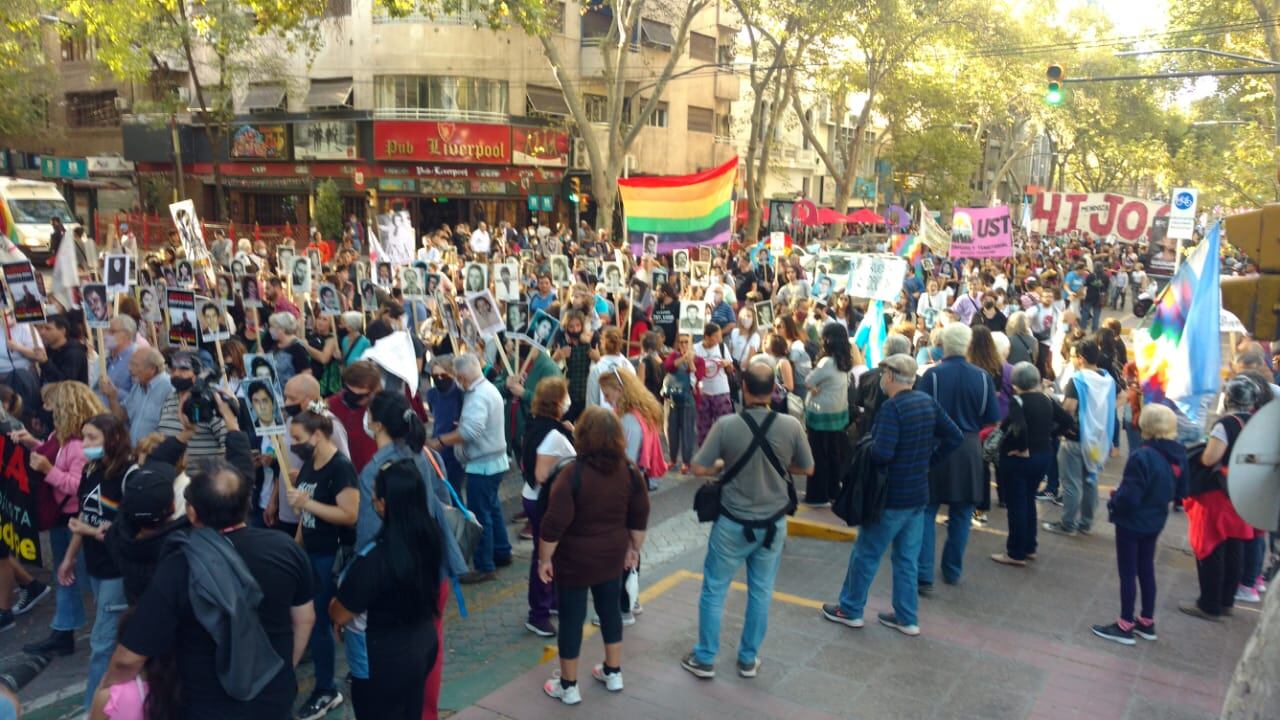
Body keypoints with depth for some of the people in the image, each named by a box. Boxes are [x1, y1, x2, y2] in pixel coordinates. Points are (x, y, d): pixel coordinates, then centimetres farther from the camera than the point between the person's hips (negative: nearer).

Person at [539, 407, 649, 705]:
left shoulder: (572, 474, -22)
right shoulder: (628, 471, -6)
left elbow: (555, 524, -21)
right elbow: (640, 517, 4)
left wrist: (545, 559, -10)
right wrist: (634, 548, 17)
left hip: (575, 559, -5)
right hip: (611, 556, 5)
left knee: (571, 617, 8)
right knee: (610, 609, 20)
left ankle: (568, 686, 21)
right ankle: (613, 673, 34)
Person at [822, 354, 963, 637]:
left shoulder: (892, 407, -21)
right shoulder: (928, 402, 2)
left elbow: (882, 452, -30)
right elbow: (955, 437, 6)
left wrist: (866, 448, -9)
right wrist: (928, 457, 10)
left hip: (892, 496, -7)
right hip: (919, 495, 7)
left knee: (866, 554, 8)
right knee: (907, 559, 15)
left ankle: (850, 610, 21)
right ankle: (906, 618, 22)